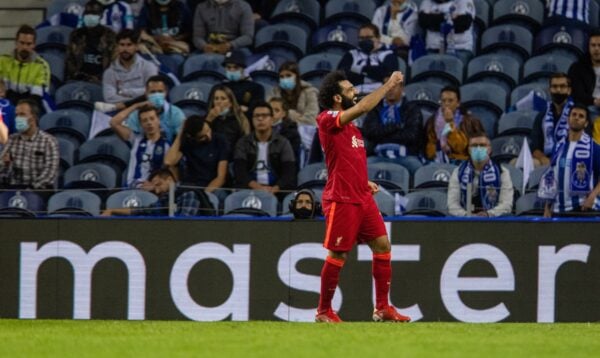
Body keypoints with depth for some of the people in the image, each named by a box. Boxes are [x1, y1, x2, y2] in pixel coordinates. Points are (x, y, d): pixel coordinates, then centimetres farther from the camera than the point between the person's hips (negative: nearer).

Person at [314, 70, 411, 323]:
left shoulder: (349, 125, 16)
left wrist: (365, 183, 11)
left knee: (382, 245, 4)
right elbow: (363, 107, -25)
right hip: (341, 200, -9)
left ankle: (382, 308, 9)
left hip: (362, 198, 9)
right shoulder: (327, 120, -11)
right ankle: (324, 311, 9)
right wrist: (390, 84, -17)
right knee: (338, 255, -3)